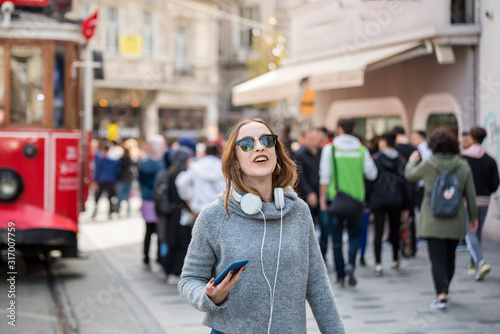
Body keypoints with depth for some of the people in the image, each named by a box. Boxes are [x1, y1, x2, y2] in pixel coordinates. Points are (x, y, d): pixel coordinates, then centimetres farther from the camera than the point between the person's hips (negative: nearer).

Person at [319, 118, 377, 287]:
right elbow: (372, 174, 3)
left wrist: (322, 198, 0)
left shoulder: (329, 149, -3)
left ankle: (340, 276, 8)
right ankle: (350, 264, -13)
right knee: (354, 235, 12)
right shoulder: (361, 150, 1)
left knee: (336, 239, 7)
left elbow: (325, 176, -6)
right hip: (356, 198, 1)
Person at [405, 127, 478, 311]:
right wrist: (473, 216, 15)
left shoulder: (427, 165, -9)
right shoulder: (463, 166, -2)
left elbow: (409, 175, 11)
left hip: (433, 221, -3)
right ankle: (444, 290, 31)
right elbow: (471, 194, 3)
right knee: (450, 256, 17)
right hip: (455, 221, 3)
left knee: (437, 258, -4)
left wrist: (412, 161, 32)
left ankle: (441, 295, -14)